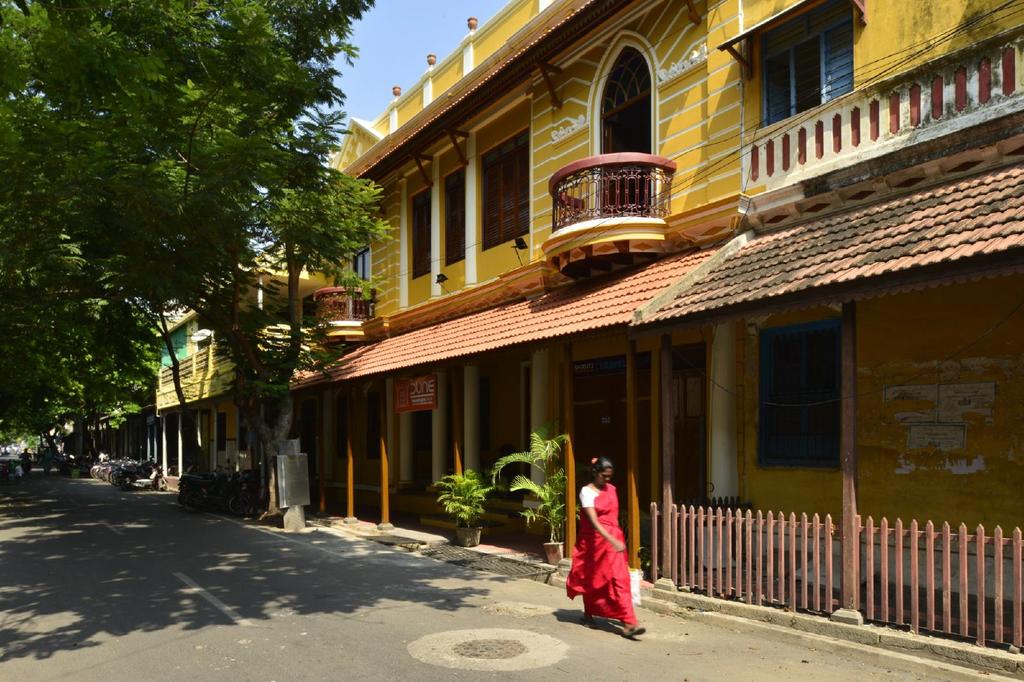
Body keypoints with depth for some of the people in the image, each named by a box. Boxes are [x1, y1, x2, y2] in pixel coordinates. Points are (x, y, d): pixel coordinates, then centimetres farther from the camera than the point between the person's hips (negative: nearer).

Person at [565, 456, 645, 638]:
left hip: (613, 540, 4)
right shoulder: (587, 492, -12)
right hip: (594, 540, -4)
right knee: (592, 580, 12)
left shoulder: (611, 489, 7)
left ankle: (628, 624, -3)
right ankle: (588, 614, 34)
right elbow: (593, 521, -22)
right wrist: (612, 540, -31)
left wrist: (617, 539, 15)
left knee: (619, 579, -5)